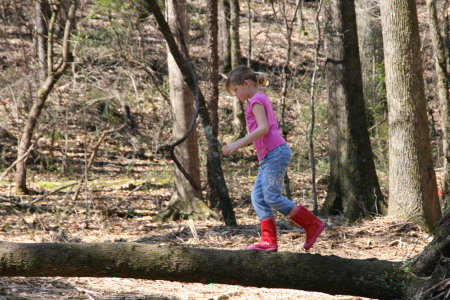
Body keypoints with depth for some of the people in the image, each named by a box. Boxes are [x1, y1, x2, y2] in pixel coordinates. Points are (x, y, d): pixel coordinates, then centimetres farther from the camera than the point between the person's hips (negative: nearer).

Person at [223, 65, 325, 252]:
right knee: (258, 197, 3)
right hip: (268, 156, 10)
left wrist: (238, 143, -21)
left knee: (272, 197, -12)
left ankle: (313, 225, -5)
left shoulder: (256, 100, -6)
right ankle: (268, 241, -2)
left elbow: (263, 128, -19)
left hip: (274, 153, -10)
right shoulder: (262, 100, 24)